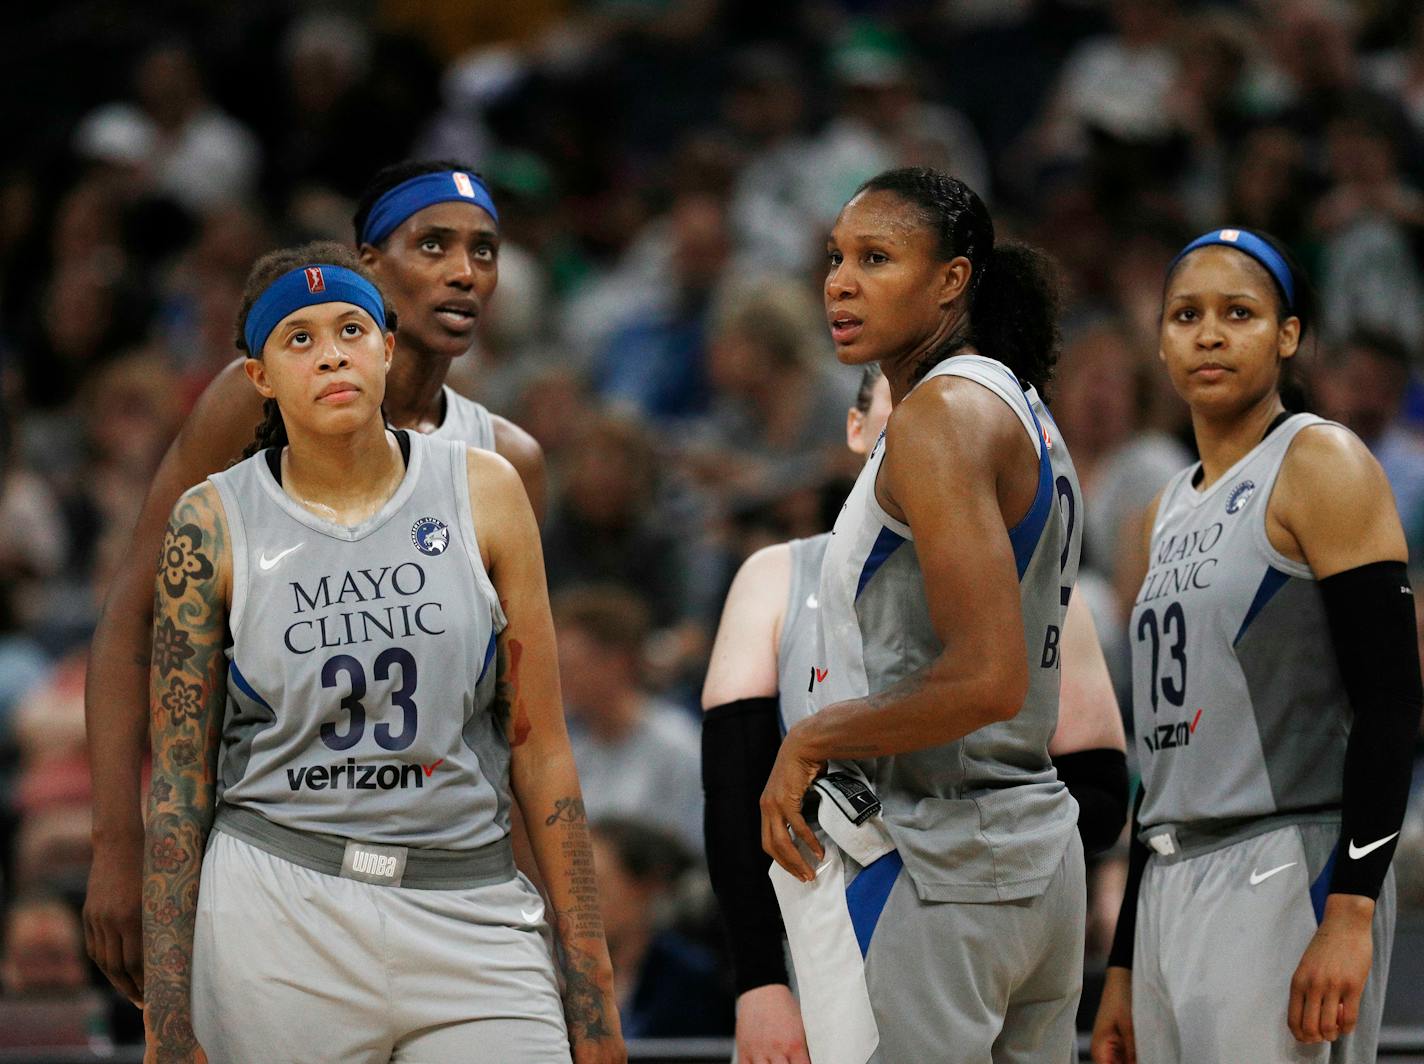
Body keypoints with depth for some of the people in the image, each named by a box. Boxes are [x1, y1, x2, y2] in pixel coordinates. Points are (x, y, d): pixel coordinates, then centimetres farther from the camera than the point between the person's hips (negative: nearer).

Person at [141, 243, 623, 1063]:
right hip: (276, 915, -1)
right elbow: (178, 783, 4)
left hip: (471, 909, 1)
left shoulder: (484, 493, 4)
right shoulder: (214, 525, 2)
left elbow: (540, 750, 6)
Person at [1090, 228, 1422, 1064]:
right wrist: (1125, 969, 20)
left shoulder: (1321, 464, -4)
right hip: (1173, 896, 8)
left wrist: (1350, 915, -21)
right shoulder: (1170, 512, 19)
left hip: (1289, 882, -8)